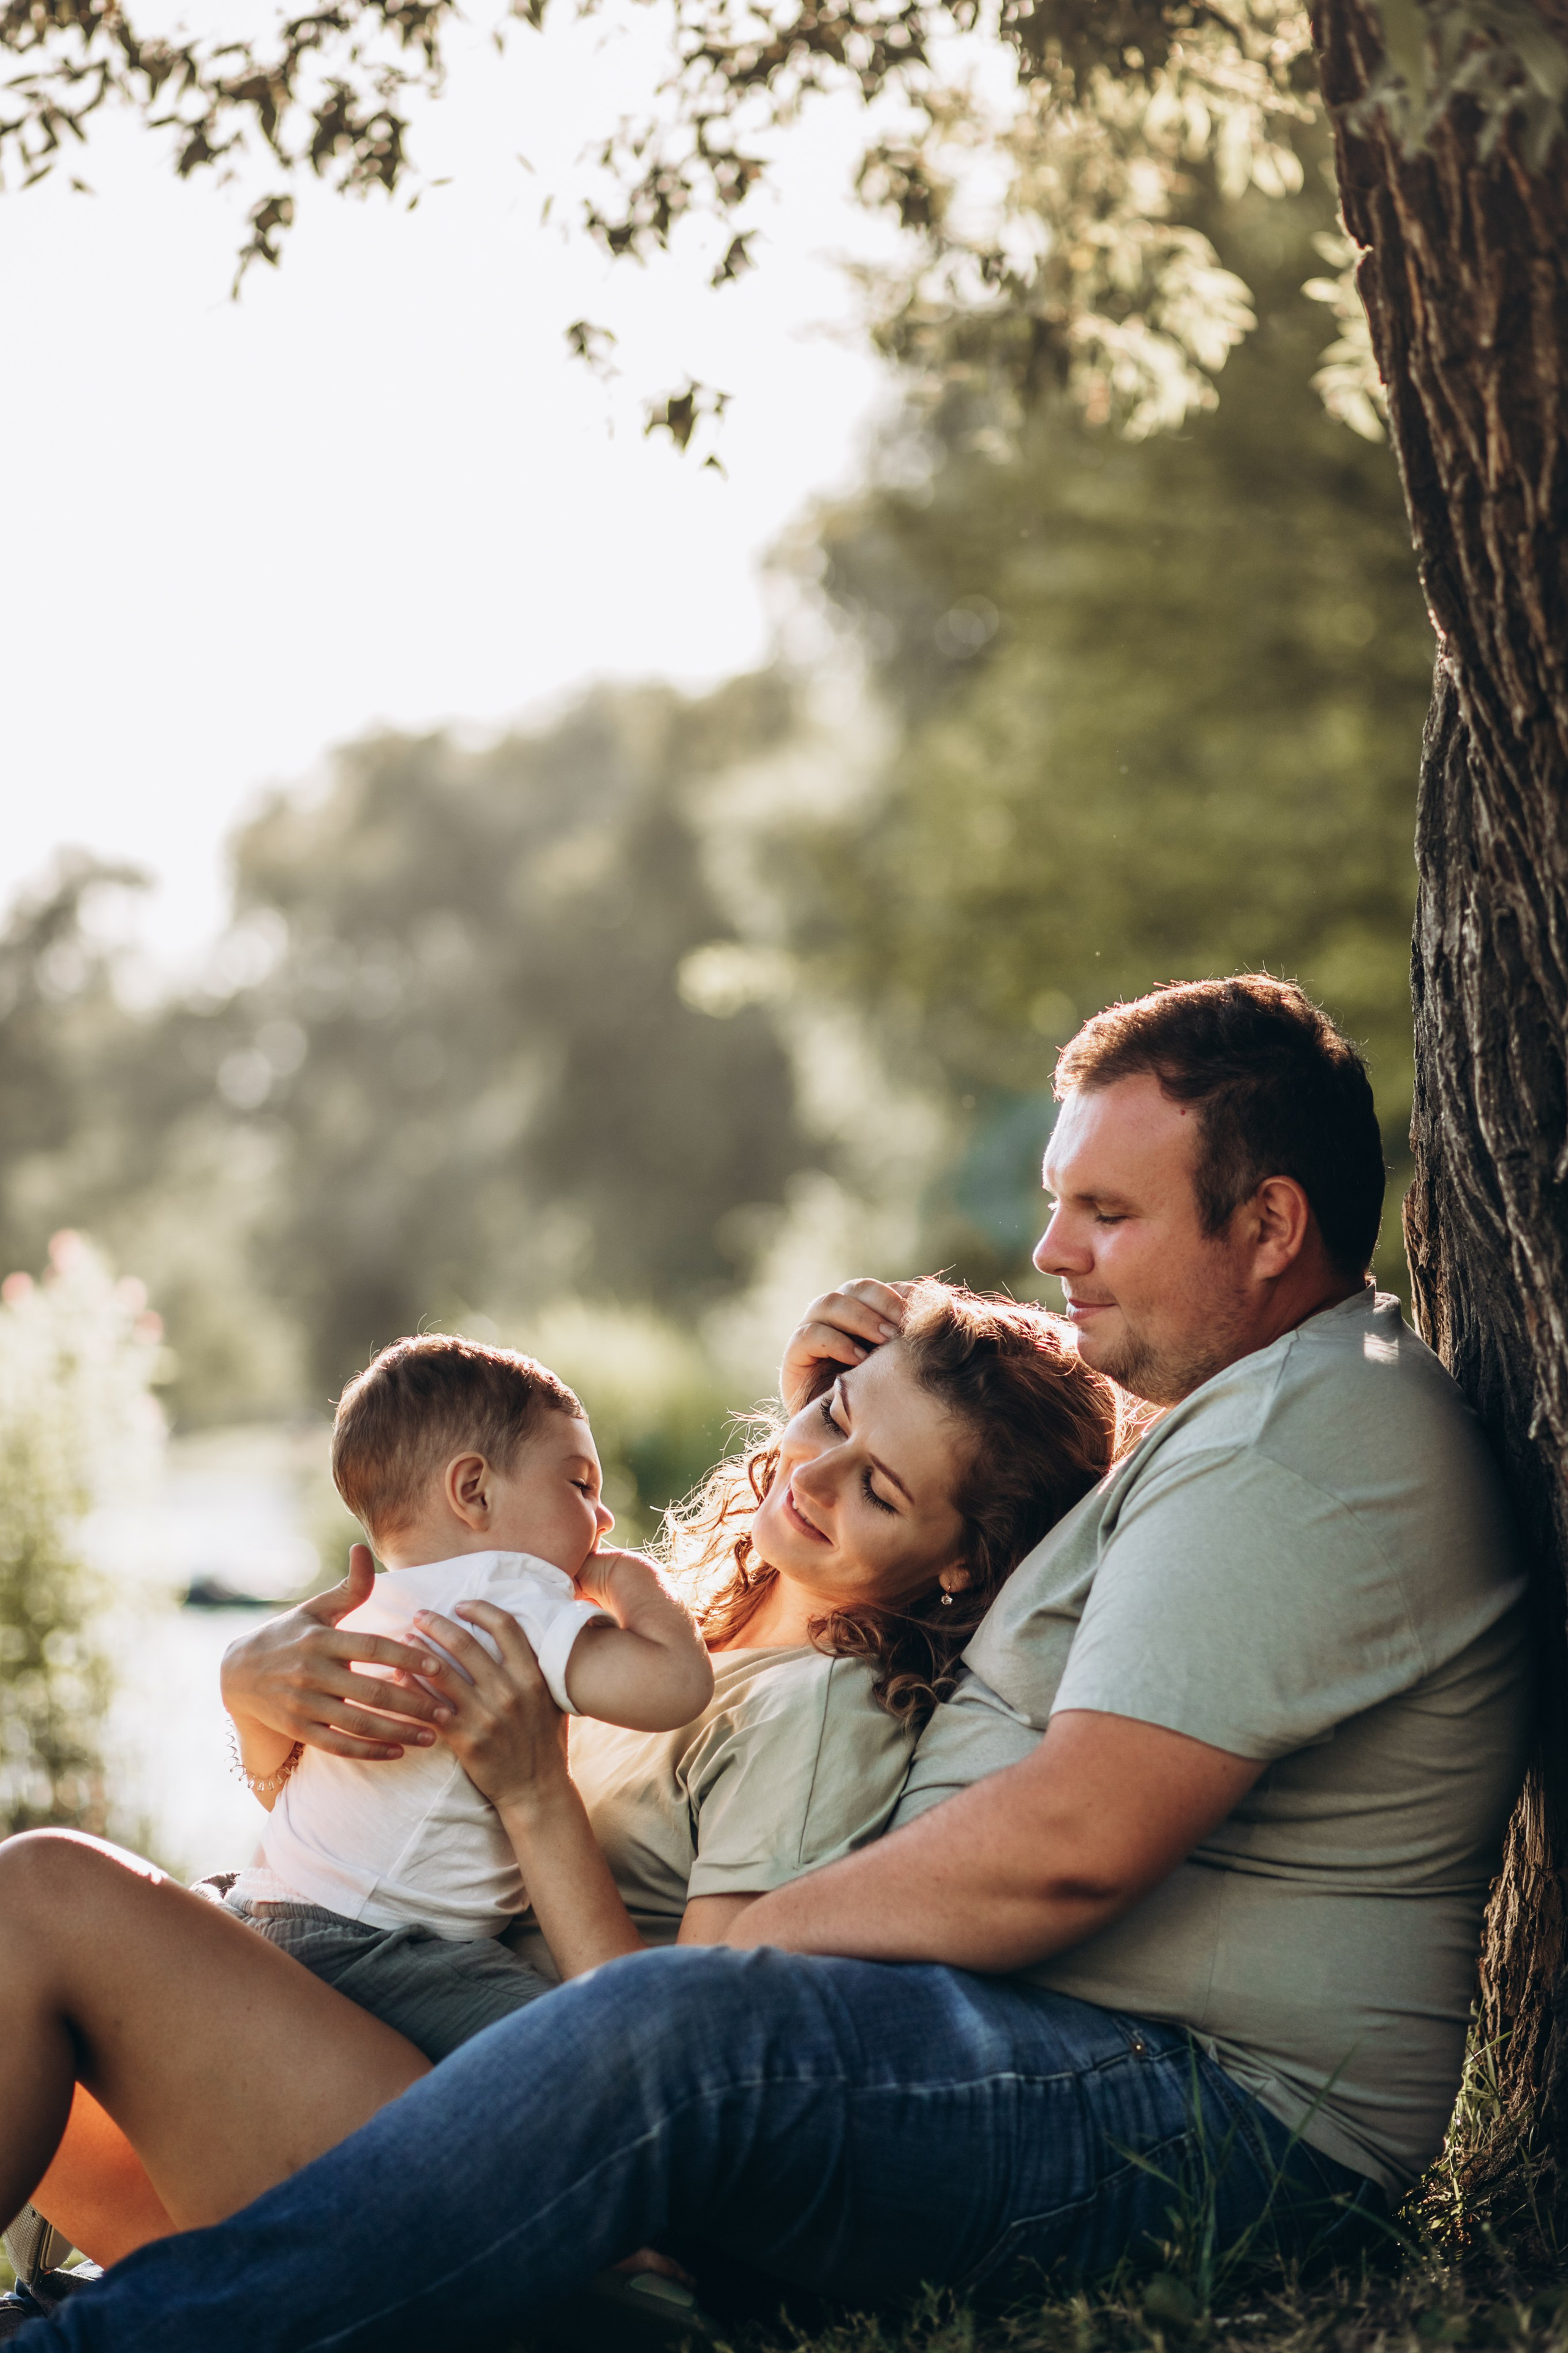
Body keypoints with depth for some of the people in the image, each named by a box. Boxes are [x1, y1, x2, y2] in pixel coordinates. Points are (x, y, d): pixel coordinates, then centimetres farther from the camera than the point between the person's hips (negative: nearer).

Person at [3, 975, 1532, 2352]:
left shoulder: (1314, 1449, -15)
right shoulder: (1244, 1410, 20)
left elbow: (1069, 1844, -25)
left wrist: (740, 1946, -16)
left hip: (1217, 2115, -11)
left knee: (668, 2037, -36)